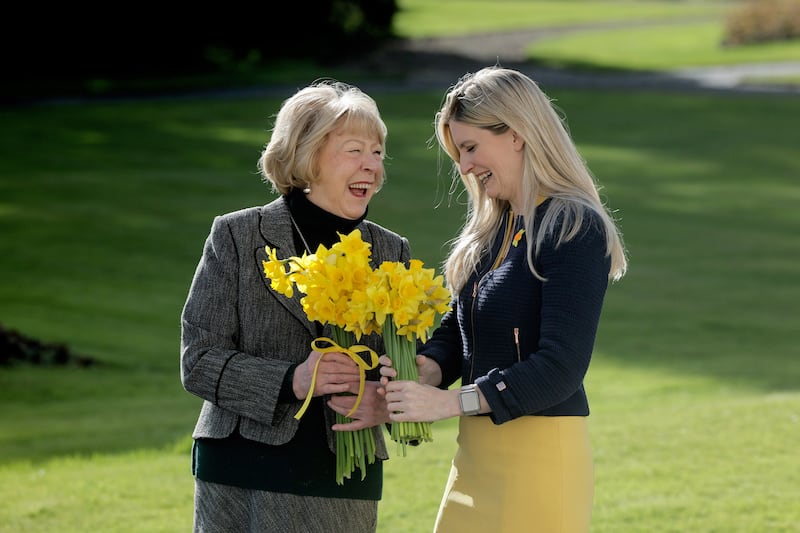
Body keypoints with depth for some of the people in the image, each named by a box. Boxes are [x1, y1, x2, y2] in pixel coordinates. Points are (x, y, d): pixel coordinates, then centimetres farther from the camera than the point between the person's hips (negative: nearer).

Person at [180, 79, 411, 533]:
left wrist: (385, 403, -14)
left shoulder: (392, 253, 8)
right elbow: (199, 362, -6)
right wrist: (291, 381, -21)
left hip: (343, 487, 3)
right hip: (238, 481, -2)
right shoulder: (236, 236, -1)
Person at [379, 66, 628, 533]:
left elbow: (561, 367, -20)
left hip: (541, 454, -8)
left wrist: (452, 401, -22)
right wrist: (429, 368, -6)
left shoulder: (575, 229, -13)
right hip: (477, 450, 8)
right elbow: (457, 327, 16)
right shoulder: (492, 228, 13)